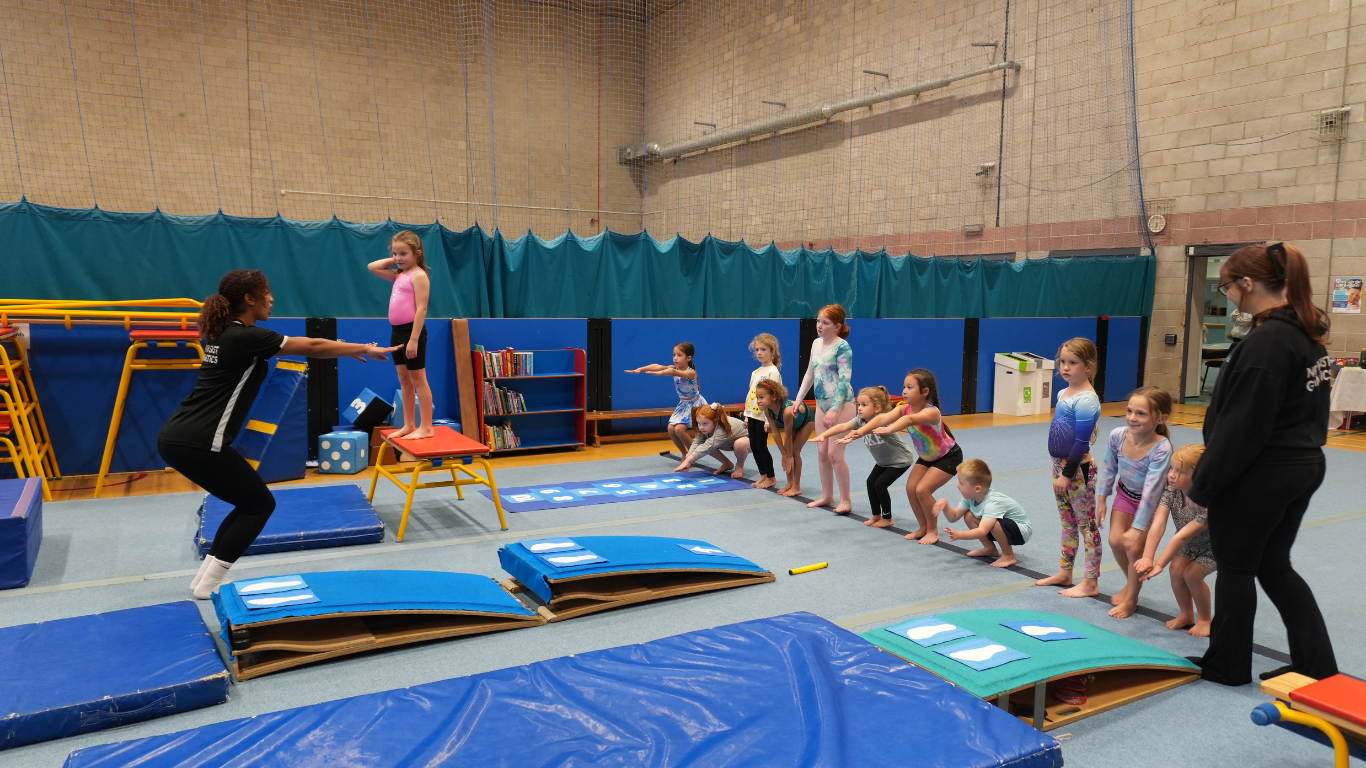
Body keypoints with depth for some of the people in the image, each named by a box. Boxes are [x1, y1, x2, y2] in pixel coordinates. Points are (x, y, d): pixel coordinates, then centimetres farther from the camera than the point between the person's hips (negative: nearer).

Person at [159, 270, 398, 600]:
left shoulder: (223, 333, 15)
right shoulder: (247, 337, -13)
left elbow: (299, 345, 23)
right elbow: (311, 347, -7)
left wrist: (348, 349, 24)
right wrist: (364, 349, 6)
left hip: (175, 438, 9)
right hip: (198, 444, -9)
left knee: (251, 503, 19)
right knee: (260, 504, 7)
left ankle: (205, 576, 23)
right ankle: (209, 584, 9)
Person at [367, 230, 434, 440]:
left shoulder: (418, 276, -12)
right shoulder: (399, 276, 13)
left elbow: (421, 309, -19)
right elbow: (372, 267, 21)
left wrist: (414, 339, -22)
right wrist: (393, 260, 11)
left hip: (412, 330, -9)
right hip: (397, 331, 9)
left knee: (417, 379, -4)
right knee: (404, 380, 12)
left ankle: (426, 427, 2)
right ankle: (408, 425, 20)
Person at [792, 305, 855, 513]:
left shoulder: (842, 347, -14)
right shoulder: (816, 343, 8)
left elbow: (844, 380, -18)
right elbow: (810, 373, 17)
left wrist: (835, 409, -24)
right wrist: (799, 398, 14)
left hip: (841, 404, -7)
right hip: (822, 404, 7)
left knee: (834, 453, -8)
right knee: (822, 452, 9)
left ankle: (845, 500, 5)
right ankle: (827, 496, 21)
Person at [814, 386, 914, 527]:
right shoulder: (861, 419, -14)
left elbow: (867, 428, -56)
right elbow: (843, 426, -30)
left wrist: (851, 436, -74)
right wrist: (823, 435, -46)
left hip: (900, 460, -8)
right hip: (883, 461, 8)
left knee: (880, 484, -13)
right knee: (871, 482, 0)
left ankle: (887, 518, 5)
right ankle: (876, 515, 17)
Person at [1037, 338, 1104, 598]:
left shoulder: (1086, 399, -19)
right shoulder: (1063, 393, 8)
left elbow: (1081, 442, -20)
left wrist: (1067, 474, -19)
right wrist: (1058, 469, 16)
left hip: (1078, 468, -9)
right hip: (1060, 464, 9)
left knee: (1086, 524, 1)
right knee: (1067, 522, 18)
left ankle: (1090, 582, 9)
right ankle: (1064, 573, 30)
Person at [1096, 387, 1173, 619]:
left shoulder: (1161, 448, -36)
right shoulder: (1117, 436, -24)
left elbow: (1151, 491, -34)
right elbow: (1108, 469, -5)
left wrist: (1137, 528, -31)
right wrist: (1101, 500, 1)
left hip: (1151, 501, -4)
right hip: (1125, 493, 4)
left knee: (1135, 546, -10)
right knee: (1115, 541, -2)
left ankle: (1131, 599, 13)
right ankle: (1131, 583, 28)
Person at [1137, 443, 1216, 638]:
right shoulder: (1171, 492, -23)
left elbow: (1181, 537, -42)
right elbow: (1158, 525, -33)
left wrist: (1159, 565, -43)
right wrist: (1147, 557, -44)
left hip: (1213, 547, -5)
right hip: (1189, 544, 5)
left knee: (1191, 574, -19)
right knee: (1176, 569, -14)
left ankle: (1205, 619, 6)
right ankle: (1187, 615, 9)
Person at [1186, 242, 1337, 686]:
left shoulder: (1267, 340, -22)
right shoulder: (1306, 332, 8)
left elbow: (1240, 428, -22)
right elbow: (1310, 409, 15)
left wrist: (1202, 485, -14)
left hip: (1259, 475, -9)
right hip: (1303, 466, 9)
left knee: (1235, 567, 8)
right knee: (1274, 566, 20)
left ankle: (1226, 666, 24)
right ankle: (1316, 665, 23)